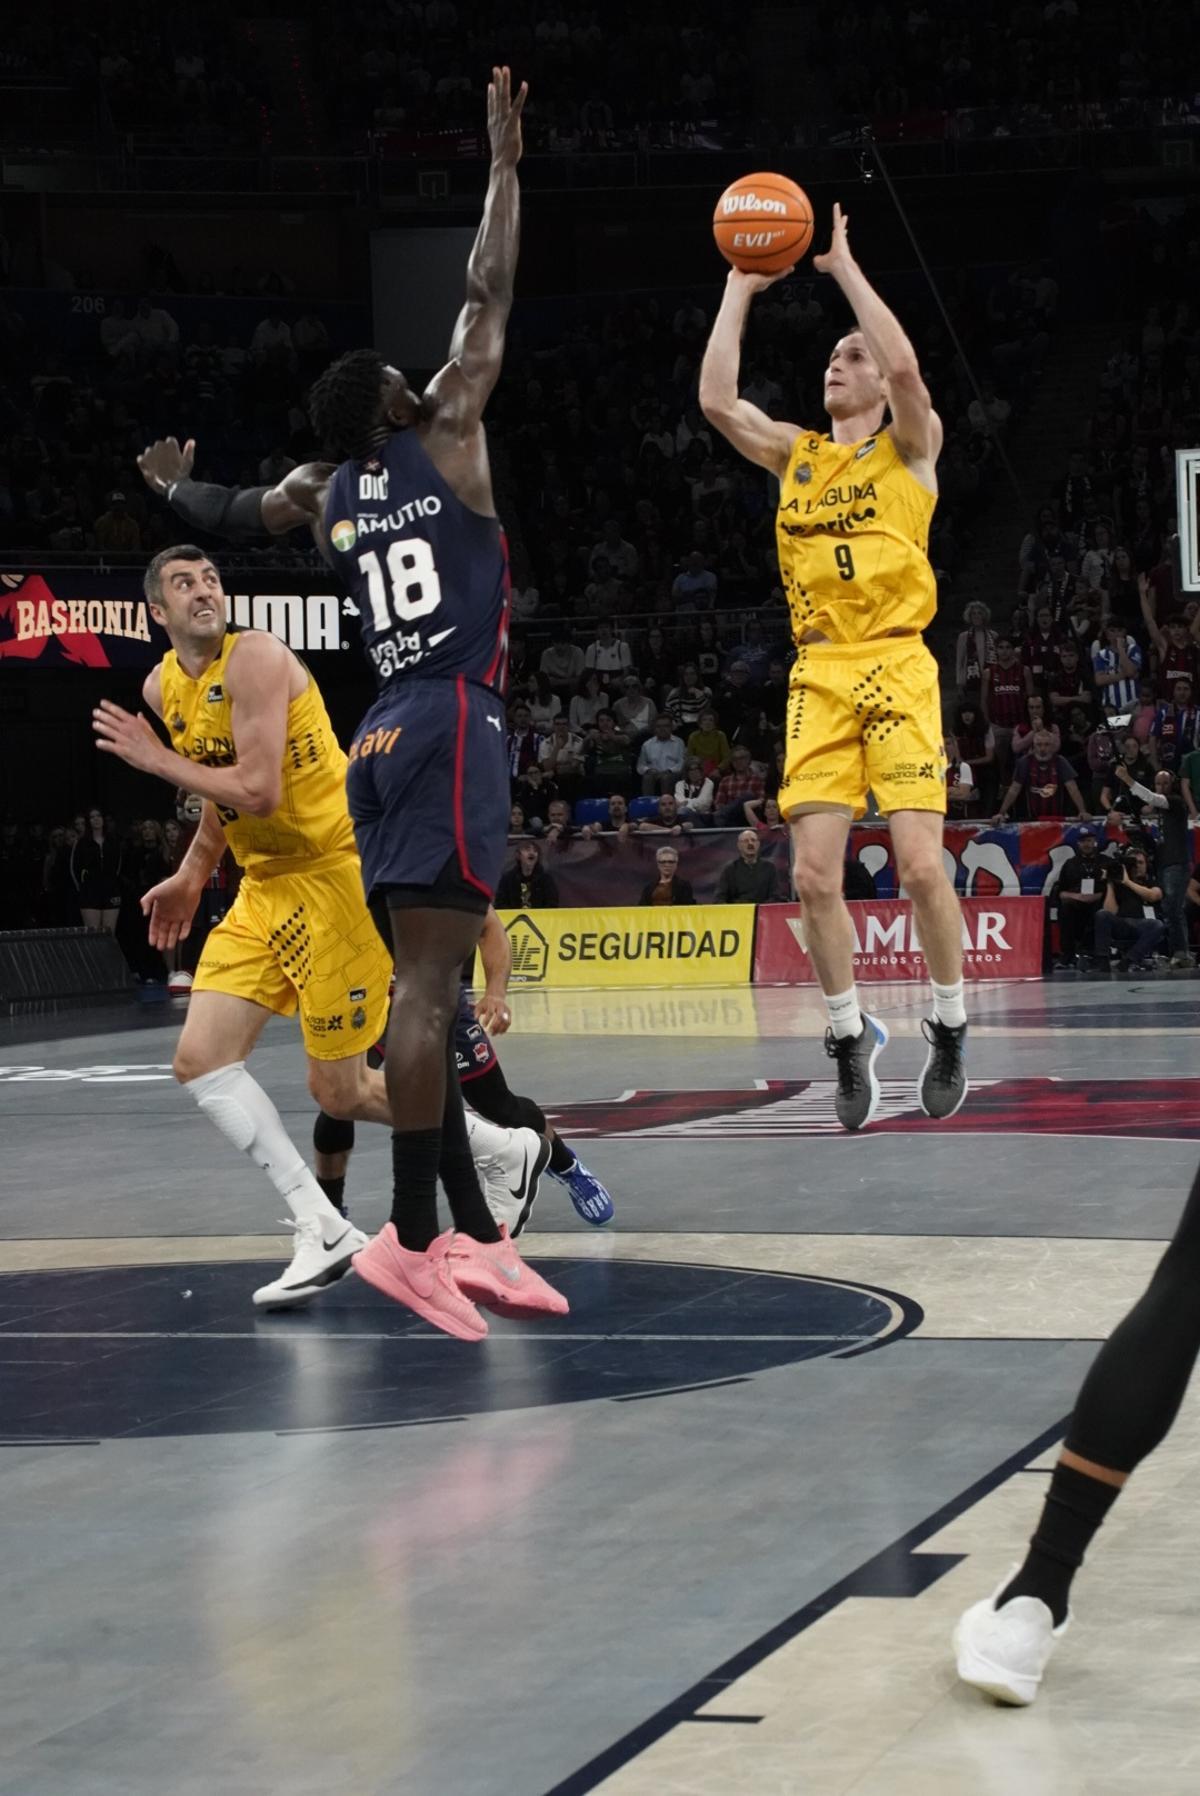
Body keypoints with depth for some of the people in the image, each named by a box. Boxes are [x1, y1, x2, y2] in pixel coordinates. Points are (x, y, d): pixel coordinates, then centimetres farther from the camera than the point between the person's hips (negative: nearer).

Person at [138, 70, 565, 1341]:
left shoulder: (322, 492, 14)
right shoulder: (445, 436, 0)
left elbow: (231, 518, 34)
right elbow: (488, 294, 2)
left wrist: (171, 485, 55)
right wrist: (506, 163, 11)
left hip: (384, 739, 8)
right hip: (451, 727, -7)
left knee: (428, 983, 8)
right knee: (428, 984, -13)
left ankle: (473, 1236, 10)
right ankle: (411, 1239, -18)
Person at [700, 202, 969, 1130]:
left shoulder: (910, 445, 5)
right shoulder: (795, 453, 17)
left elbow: (906, 366, -15)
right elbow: (716, 401, 3)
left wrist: (844, 267, -7)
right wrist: (740, 290, 6)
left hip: (896, 669, -4)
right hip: (819, 677, 4)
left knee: (921, 863, -10)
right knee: (816, 872, -5)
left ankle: (952, 1033, 8)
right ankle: (851, 1038, 9)